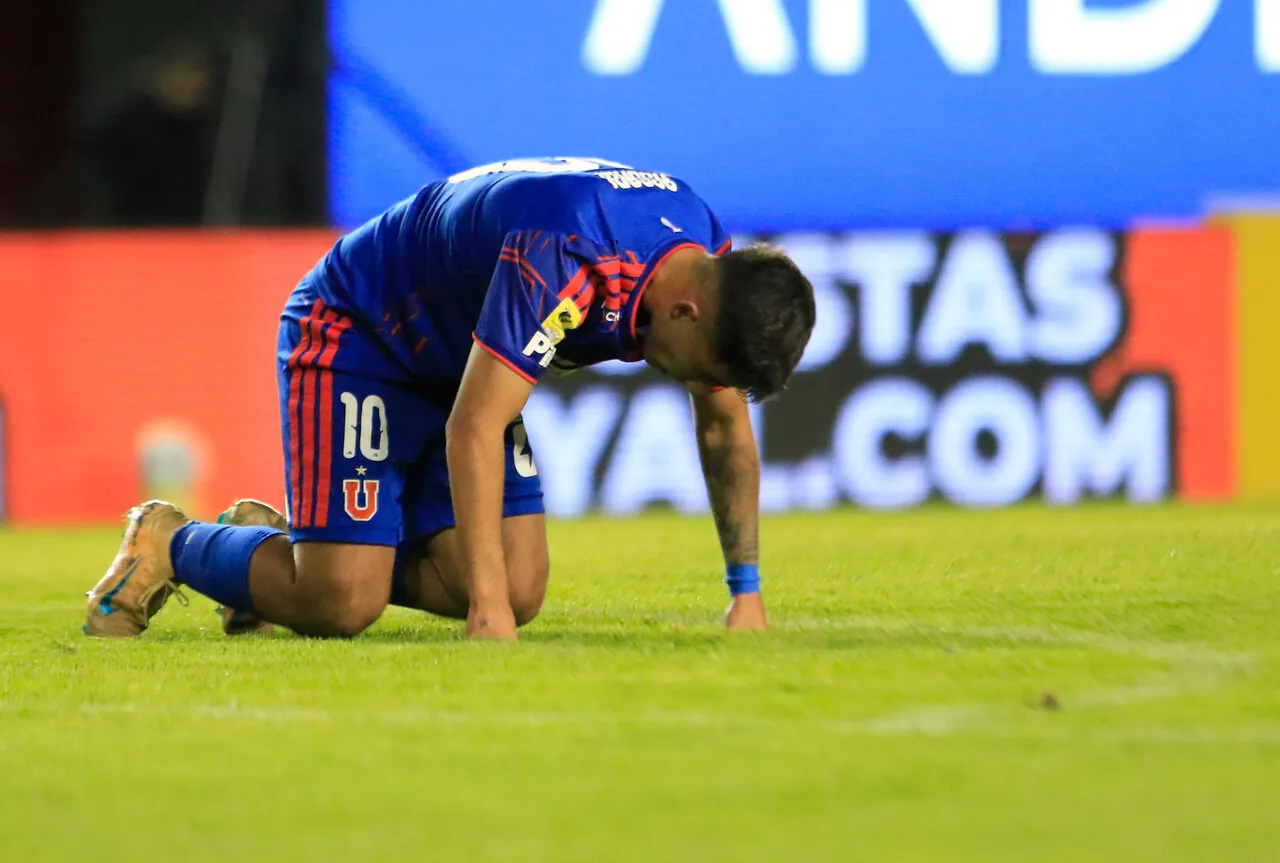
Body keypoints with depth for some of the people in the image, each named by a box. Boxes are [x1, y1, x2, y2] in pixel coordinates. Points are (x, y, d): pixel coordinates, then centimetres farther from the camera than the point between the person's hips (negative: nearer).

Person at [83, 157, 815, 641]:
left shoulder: (712, 271, -13)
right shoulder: (561, 253, -39)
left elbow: (726, 428, 3)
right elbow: (473, 428, -39)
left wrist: (747, 589, 0)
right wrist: (487, 606, -42)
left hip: (462, 365, 8)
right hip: (354, 339, -8)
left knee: (519, 590, -6)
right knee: (339, 604, -19)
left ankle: (285, 544, 15)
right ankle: (172, 544, 10)